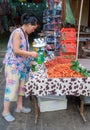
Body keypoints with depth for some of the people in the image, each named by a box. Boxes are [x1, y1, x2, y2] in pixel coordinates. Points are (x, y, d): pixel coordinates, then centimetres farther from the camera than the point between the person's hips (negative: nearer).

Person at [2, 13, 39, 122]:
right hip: (13, 65, -9)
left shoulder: (25, 34, 11)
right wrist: (31, 53, -19)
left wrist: (31, 55, 3)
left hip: (22, 65, 9)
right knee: (12, 87, -3)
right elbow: (16, 50, -23)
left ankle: (19, 107, 29)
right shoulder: (17, 33, -17)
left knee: (21, 86, 15)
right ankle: (5, 111, 11)